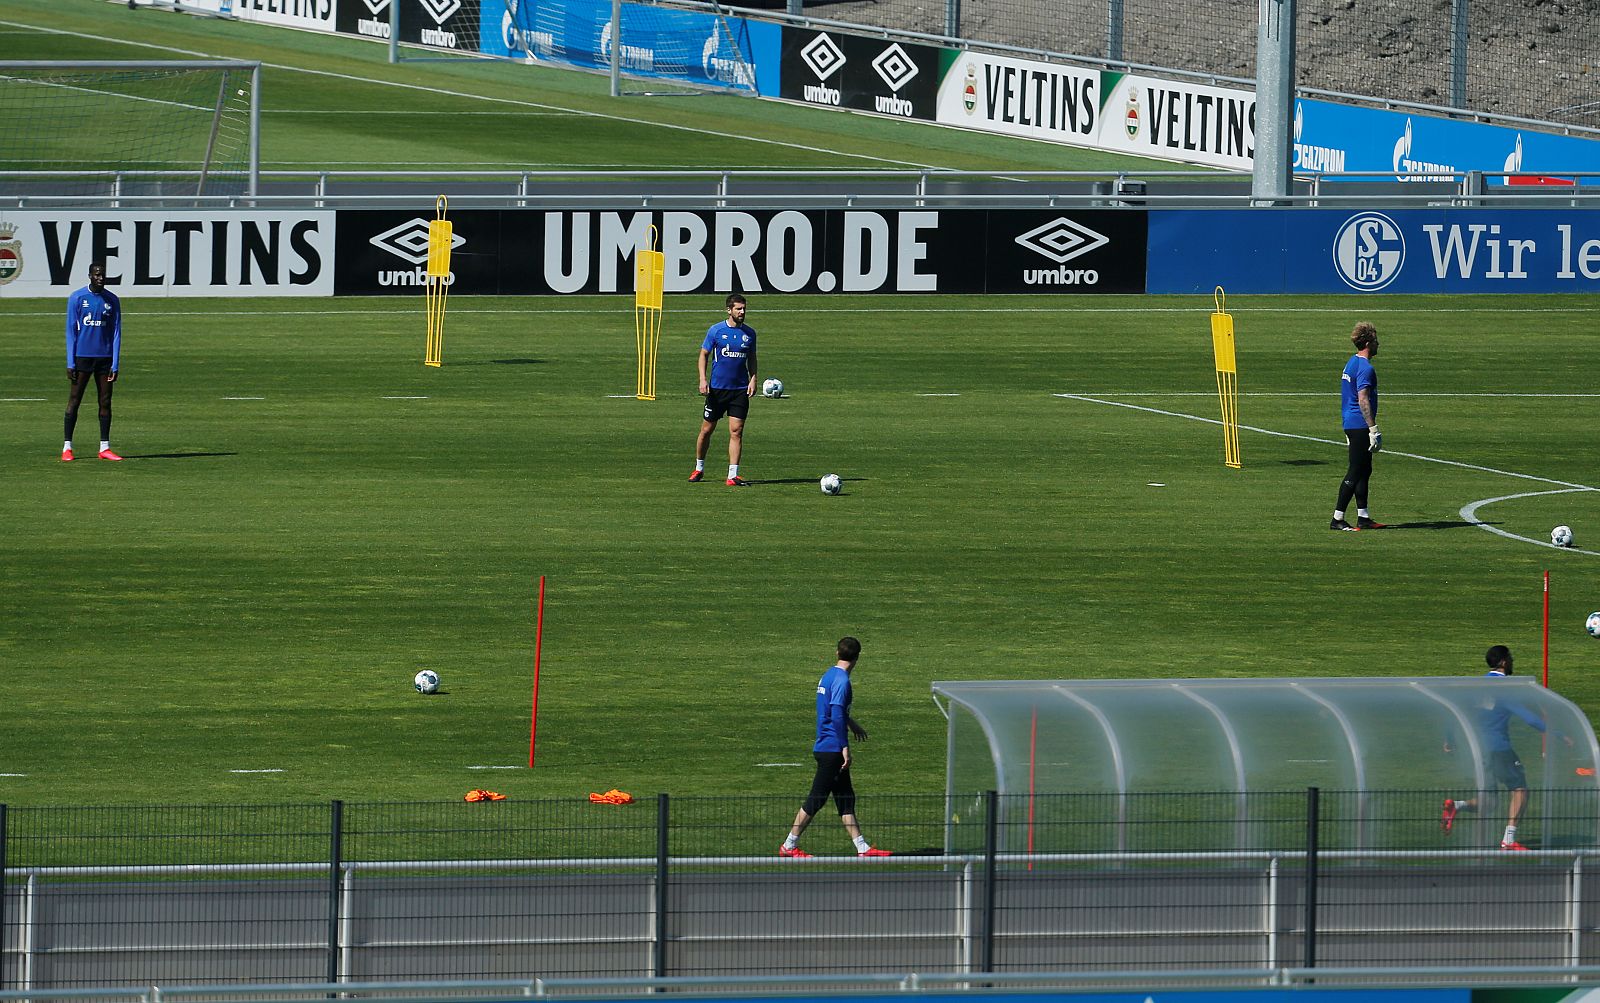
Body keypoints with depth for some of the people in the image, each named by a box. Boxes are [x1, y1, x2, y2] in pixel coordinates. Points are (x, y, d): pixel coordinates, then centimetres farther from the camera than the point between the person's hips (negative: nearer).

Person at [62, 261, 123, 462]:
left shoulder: (112, 301, 5)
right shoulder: (77, 299, -1)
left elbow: (116, 333, 5)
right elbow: (71, 332, -1)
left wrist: (115, 364, -2)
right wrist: (70, 363, -6)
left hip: (105, 358, 2)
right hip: (82, 357, -2)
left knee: (105, 402, 3)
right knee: (74, 400, -1)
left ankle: (105, 447, 9)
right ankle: (67, 447, 4)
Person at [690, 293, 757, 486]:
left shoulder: (749, 333, 6)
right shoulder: (715, 330, -2)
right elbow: (704, 355, 2)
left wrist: (753, 379, 1)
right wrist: (703, 380, -9)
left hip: (740, 390, 2)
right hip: (717, 389, -1)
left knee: (736, 431, -6)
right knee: (706, 430, 6)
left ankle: (733, 475, -6)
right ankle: (699, 469, 24)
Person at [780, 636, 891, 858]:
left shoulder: (829, 675, 13)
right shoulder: (841, 680, -17)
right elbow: (837, 716, -22)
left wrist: (851, 724, 43)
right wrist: (844, 747, -19)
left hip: (826, 748, 10)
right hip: (832, 749, -10)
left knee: (845, 799, 10)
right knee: (816, 799, -4)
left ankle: (862, 847, 11)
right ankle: (789, 846, 2)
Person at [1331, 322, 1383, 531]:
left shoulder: (1351, 364, 15)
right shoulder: (1365, 368, -16)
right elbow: (1363, 400, -22)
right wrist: (1373, 430, -22)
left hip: (1351, 425, 10)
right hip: (1360, 426, -10)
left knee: (1364, 470, 15)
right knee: (1355, 473, -7)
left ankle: (1363, 518, 18)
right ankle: (1337, 519, -7)